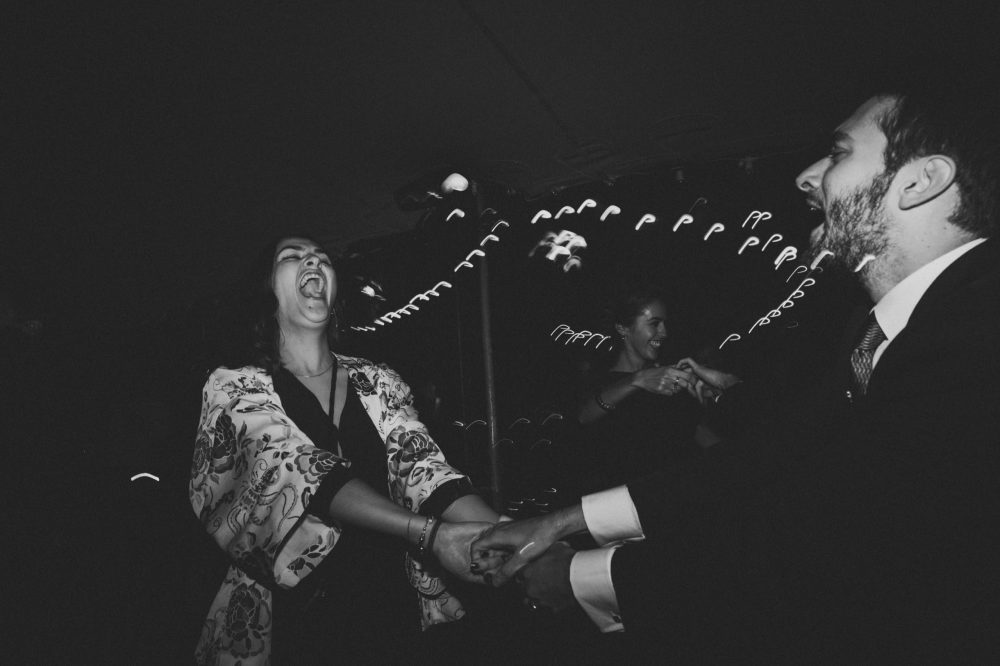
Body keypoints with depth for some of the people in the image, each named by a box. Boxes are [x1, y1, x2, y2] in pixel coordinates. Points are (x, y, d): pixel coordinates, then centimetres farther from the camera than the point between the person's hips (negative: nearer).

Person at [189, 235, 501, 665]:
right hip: (290, 623, -3)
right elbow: (299, 470, -18)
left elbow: (421, 466, -7)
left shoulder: (378, 382, 7)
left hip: (392, 612, 3)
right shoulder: (235, 385, -3)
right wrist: (428, 532, -31)